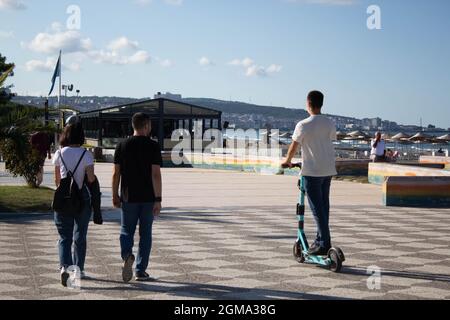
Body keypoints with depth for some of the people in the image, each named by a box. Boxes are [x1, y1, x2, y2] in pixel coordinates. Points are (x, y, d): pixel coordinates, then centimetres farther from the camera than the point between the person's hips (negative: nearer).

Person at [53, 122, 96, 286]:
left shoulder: (59, 154, 0)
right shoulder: (86, 155, -7)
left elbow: (57, 179, 6)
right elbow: (91, 179, -13)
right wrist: (94, 178, 10)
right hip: (82, 198, -1)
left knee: (64, 236, 4)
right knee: (80, 236, 14)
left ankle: (65, 266, -18)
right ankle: (79, 269, 21)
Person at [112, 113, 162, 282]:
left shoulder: (122, 146, 2)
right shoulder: (153, 146, -6)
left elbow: (116, 173, 2)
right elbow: (156, 174, -11)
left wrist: (115, 195, 11)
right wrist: (158, 199, -9)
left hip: (128, 197, 1)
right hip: (148, 198, -1)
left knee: (127, 230, 12)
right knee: (145, 233, 9)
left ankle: (127, 254, -18)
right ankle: (140, 271, 11)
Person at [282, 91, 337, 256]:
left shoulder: (303, 125, -12)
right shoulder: (330, 123, 3)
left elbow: (293, 147, -4)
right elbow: (331, 142, 12)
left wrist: (287, 161, 16)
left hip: (312, 171, -6)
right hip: (329, 170, 6)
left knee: (317, 208, -3)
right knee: (324, 205, 14)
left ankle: (324, 244, -6)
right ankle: (320, 240, 22)